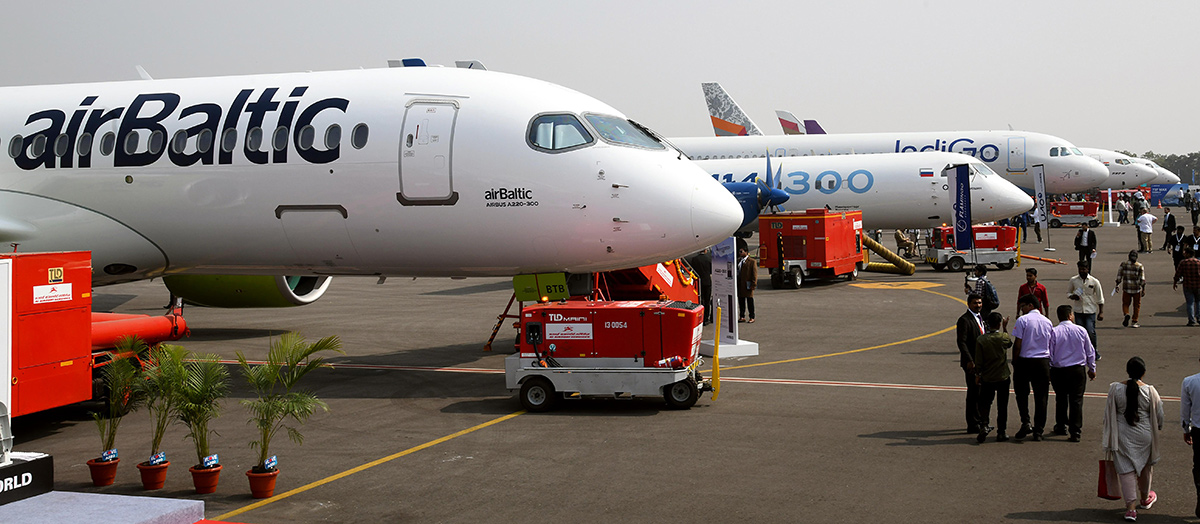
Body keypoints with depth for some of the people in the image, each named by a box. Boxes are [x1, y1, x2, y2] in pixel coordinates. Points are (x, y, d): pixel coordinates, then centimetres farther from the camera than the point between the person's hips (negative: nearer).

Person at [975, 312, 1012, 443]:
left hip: (987, 378, 0)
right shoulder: (1003, 337, -10)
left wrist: (978, 375, 8)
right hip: (1003, 377, 0)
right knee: (1002, 406, 9)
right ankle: (1001, 432, 12)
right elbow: (1010, 343, 15)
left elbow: (978, 361, -5)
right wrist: (1005, 328, 18)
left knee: (985, 403, 11)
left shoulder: (981, 339, -9)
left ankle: (983, 426, -8)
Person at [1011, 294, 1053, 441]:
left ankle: (1025, 423, -1)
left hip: (1024, 361, -3)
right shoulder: (1048, 322, 8)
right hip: (1043, 362, 4)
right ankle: (1038, 430, 9)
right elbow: (1051, 344, 11)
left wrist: (1014, 362, 0)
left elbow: (1017, 345, -10)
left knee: (1022, 394, 13)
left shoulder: (1022, 320, -8)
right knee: (1041, 397, 7)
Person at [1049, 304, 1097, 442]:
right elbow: (1090, 351, 6)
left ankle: (1061, 426, 30)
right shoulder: (1081, 330, -3)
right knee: (1076, 400, 3)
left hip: (1058, 370, 0)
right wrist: (1092, 369, 20)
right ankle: (1075, 432, -1)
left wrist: (1048, 373, 6)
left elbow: (1049, 354, -5)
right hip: (1078, 370, 0)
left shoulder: (1053, 332, -9)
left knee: (1061, 399, 16)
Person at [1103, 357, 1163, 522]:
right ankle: (1145, 498, 42)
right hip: (1144, 435, 1)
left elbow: (1109, 414, -3)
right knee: (1145, 466, 23)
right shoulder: (1150, 391, -14)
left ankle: (1131, 507, -5)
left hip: (1123, 435, -1)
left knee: (1126, 469, 4)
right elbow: (1159, 415, -4)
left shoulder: (1115, 389, -11)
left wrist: (1110, 439, 8)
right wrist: (1158, 428, 19)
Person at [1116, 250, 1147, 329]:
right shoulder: (1140, 266, -5)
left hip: (1126, 288, 1)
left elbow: (1119, 276, 1)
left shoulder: (1123, 264, -1)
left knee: (1125, 303, 12)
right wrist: (1143, 289, -3)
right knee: (1136, 305, 10)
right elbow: (1142, 279, -7)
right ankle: (1135, 321, 11)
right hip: (1137, 288, -1)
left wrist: (1117, 285, 12)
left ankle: (1126, 314, -17)